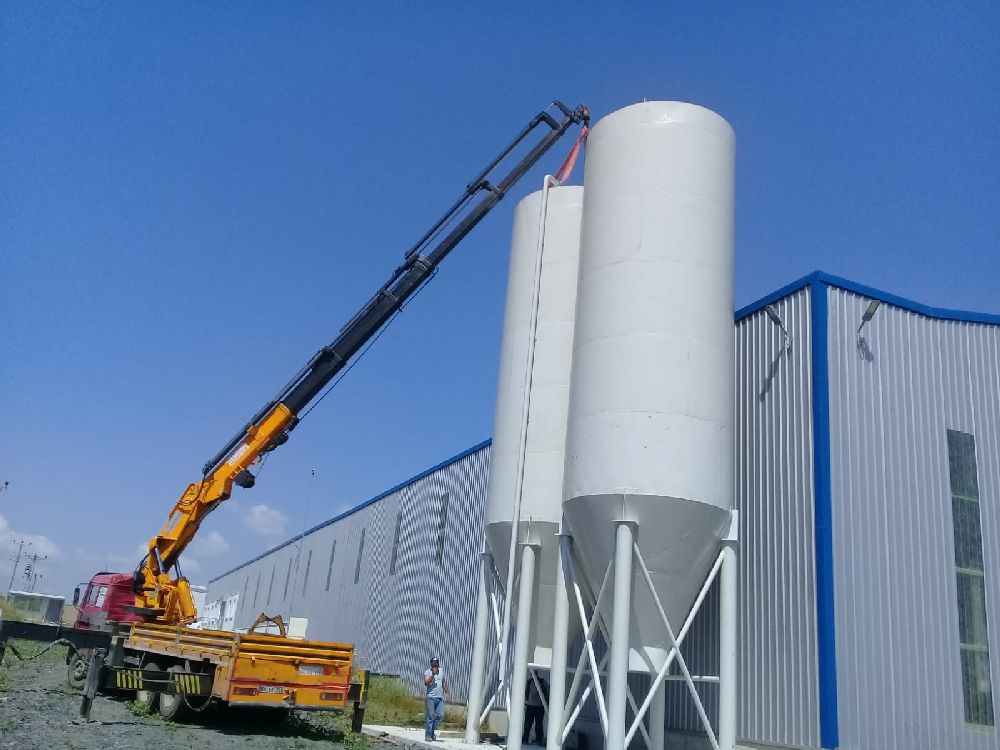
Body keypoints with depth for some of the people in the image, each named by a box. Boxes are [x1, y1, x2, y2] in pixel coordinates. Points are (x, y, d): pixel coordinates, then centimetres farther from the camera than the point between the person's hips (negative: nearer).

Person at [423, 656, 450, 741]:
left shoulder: (441, 671, 13)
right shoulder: (427, 672, -2)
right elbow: (426, 683, -17)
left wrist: (447, 692, 20)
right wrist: (433, 674, -23)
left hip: (440, 697, 5)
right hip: (431, 697, -5)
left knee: (441, 715, -3)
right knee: (430, 716, -4)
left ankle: (432, 729, 18)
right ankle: (428, 735, 3)